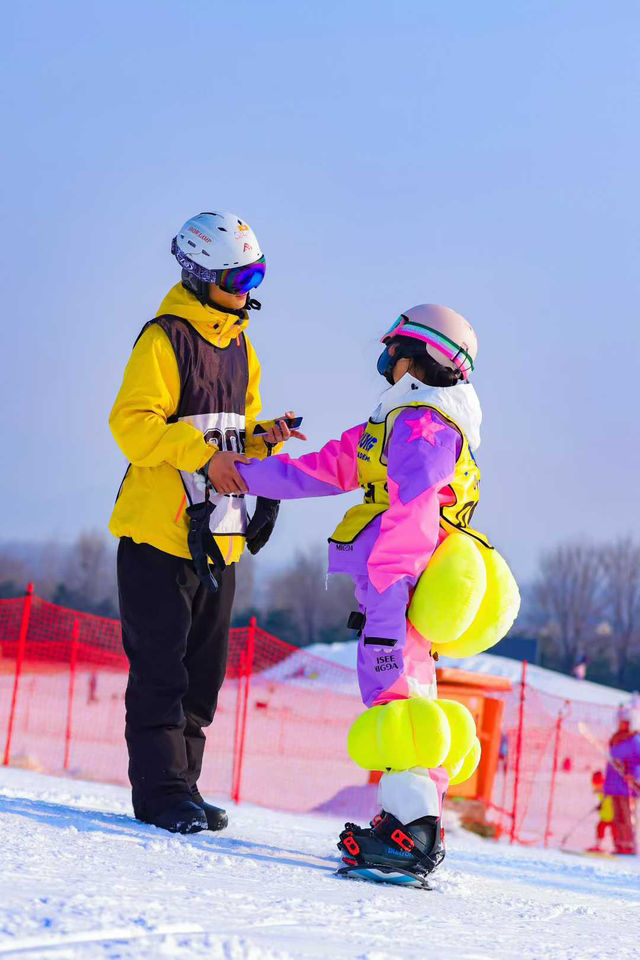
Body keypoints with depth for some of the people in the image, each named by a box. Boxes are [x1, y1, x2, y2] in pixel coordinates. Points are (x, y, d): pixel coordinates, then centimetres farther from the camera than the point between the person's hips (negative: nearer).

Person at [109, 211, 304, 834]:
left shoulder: (240, 347, 15)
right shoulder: (165, 339, -9)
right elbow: (132, 422, -17)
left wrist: (263, 439, 1)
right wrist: (201, 453, -26)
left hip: (217, 535, 8)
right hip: (159, 530, -8)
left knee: (203, 667, 10)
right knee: (161, 666, -5)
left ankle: (182, 784, 17)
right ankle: (160, 791, -1)